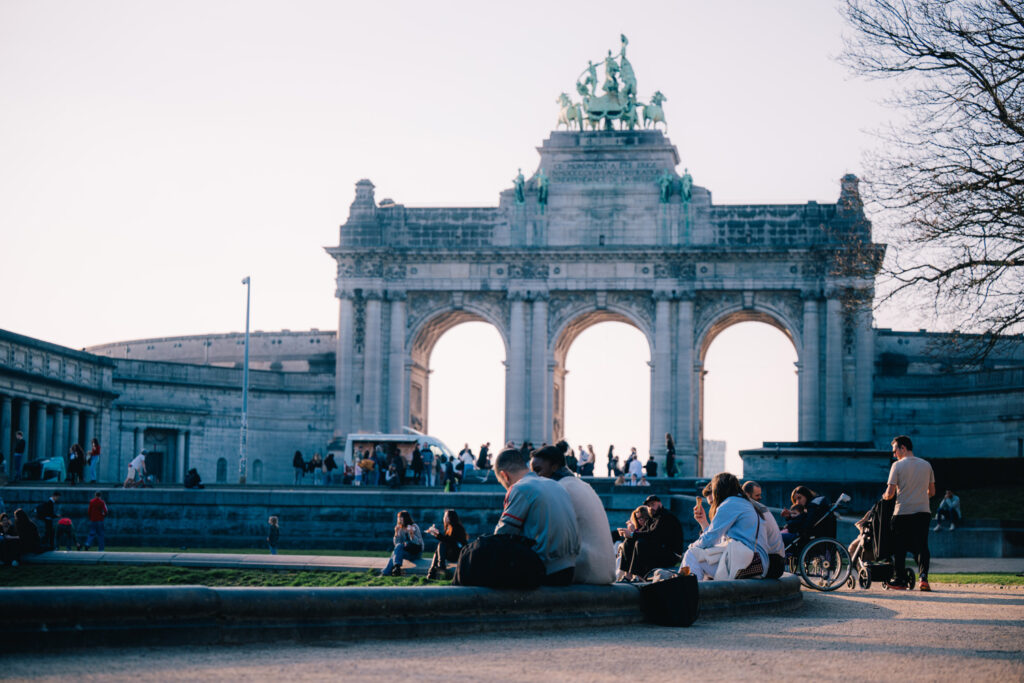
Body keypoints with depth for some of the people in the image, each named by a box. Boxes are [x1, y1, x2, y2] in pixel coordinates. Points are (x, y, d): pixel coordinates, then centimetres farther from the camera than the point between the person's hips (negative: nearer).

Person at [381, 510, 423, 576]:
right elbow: (396, 544, 4)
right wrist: (396, 533, -8)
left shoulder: (414, 527, -8)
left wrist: (411, 534, -30)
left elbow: (418, 543, -14)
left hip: (416, 552, -5)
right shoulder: (401, 529, 8)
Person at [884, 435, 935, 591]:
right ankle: (923, 577, -15)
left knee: (900, 548, 8)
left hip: (903, 512, -3)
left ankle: (899, 580, 12)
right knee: (921, 546, 4)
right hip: (923, 511, 3)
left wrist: (884, 496, 13)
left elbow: (890, 494, -9)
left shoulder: (898, 466, -6)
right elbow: (932, 492, 15)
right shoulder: (926, 465, 8)